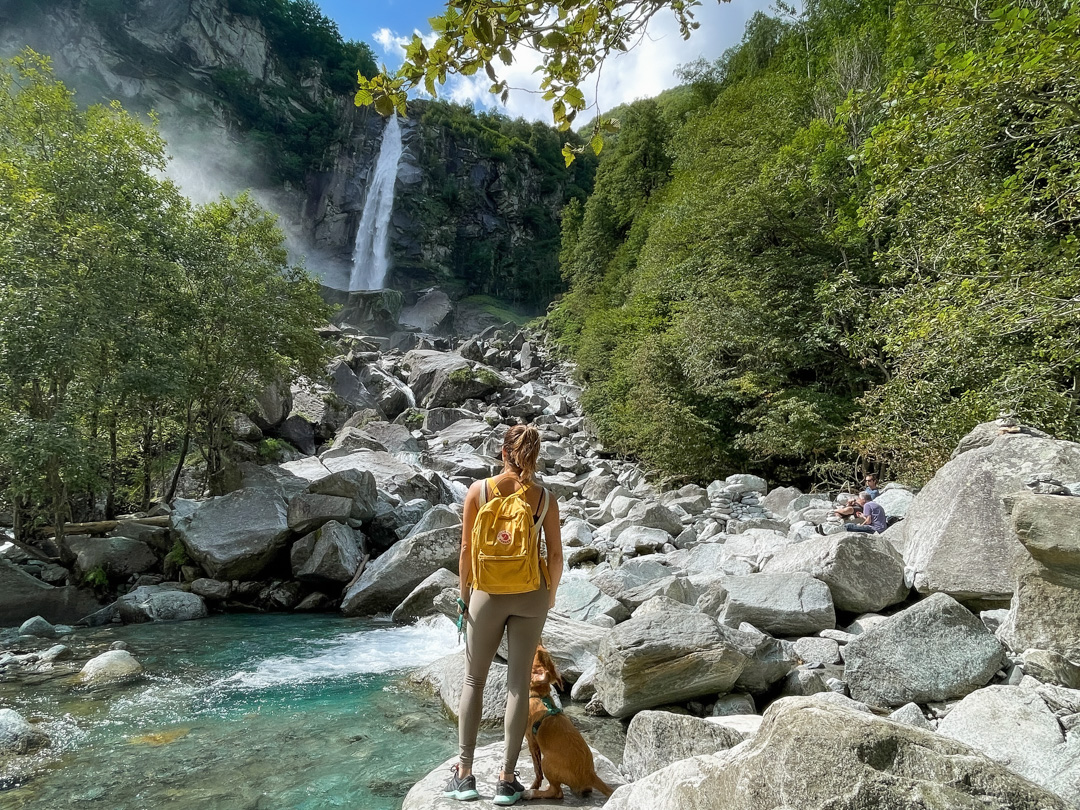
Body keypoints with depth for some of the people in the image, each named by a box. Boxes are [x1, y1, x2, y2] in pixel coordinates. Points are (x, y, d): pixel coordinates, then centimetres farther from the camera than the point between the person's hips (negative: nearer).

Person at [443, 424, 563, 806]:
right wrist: (551, 594, 15)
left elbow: (466, 550, -4)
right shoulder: (545, 498, -4)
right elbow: (556, 555, -1)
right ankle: (506, 779, 12)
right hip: (531, 594, 1)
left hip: (488, 593, 0)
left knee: (473, 680, 14)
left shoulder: (478, 490, -7)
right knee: (519, 683, 7)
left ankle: (464, 774, 15)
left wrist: (464, 595, 7)